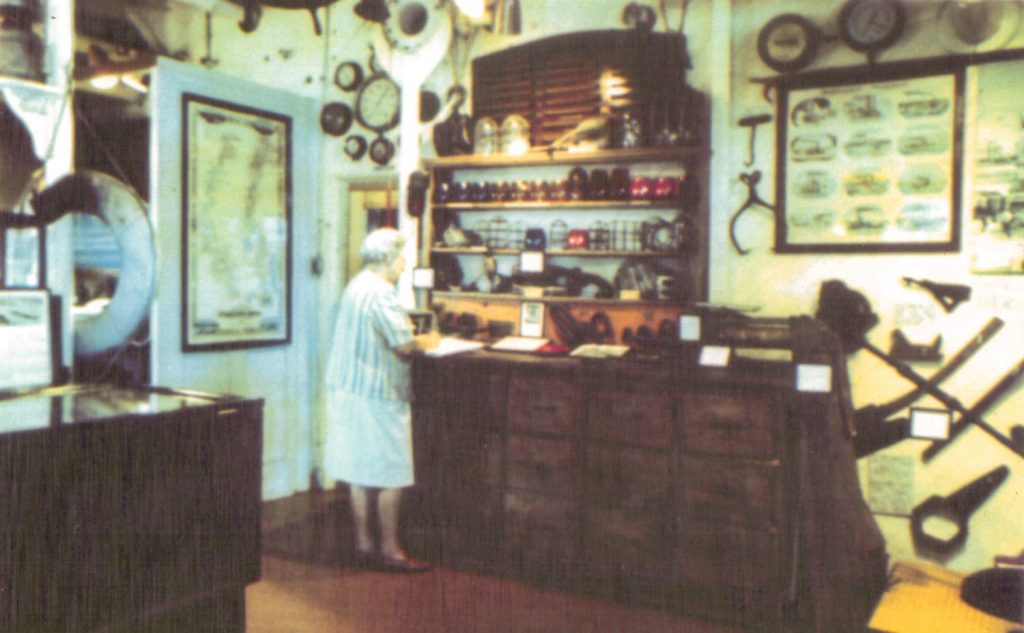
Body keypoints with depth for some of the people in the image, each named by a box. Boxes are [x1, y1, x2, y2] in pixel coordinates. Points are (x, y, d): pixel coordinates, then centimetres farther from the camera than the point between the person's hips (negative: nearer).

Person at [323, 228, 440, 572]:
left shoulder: (355, 286, 14)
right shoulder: (381, 292, -17)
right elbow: (404, 345, -21)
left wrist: (406, 329, 18)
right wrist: (427, 341, -2)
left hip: (349, 390, 10)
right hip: (377, 394, -10)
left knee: (360, 473, 13)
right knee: (390, 476, 0)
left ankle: (363, 544, 21)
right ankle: (390, 550, 8)